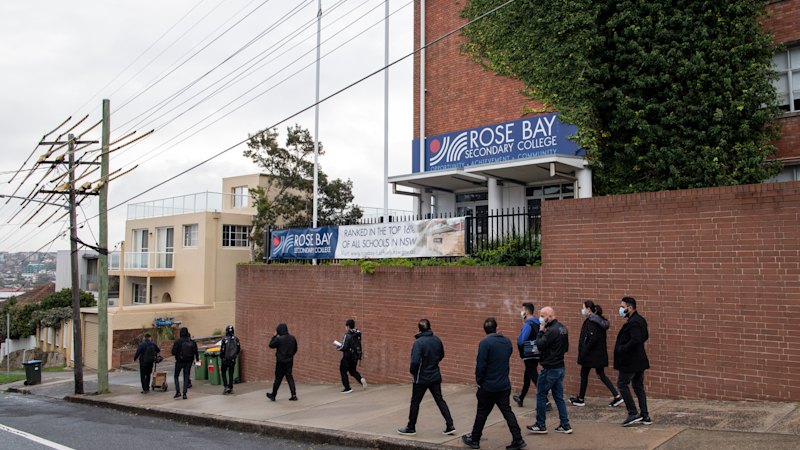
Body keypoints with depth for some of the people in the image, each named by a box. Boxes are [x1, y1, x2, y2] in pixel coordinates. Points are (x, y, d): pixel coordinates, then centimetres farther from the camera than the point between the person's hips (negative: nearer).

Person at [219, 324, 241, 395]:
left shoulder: (224, 339, -14)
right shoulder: (236, 339, -3)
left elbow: (222, 350, -12)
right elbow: (239, 349, 4)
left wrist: (221, 357, 6)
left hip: (225, 359, -3)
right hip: (233, 360, 3)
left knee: (224, 373, 13)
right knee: (231, 374, 13)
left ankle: (226, 387, 0)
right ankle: (230, 389, 15)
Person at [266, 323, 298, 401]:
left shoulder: (279, 339, -17)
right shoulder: (292, 338, 1)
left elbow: (271, 345, -4)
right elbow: (295, 349, 11)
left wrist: (274, 336, 4)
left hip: (281, 362, -5)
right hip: (289, 361, 5)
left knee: (278, 378, 6)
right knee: (289, 377, 9)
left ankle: (273, 395, 19)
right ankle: (294, 395, 1)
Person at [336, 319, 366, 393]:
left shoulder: (348, 336, -19)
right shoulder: (357, 334, 4)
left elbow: (343, 347, -19)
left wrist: (336, 343, -1)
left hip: (348, 356, -7)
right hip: (355, 356, 7)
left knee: (343, 371, 8)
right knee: (352, 371, 22)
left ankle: (347, 388, 7)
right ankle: (361, 379, -5)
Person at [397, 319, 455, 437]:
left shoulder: (419, 342, -21)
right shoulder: (437, 340, -1)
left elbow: (415, 361, -26)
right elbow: (441, 356, 12)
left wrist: (412, 371, -7)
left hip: (422, 378, -5)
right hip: (435, 377, 6)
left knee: (415, 402, 10)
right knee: (440, 400, 13)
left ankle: (411, 427, 21)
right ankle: (450, 426, 10)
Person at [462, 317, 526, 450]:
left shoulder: (485, 343, -17)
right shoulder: (507, 341, 2)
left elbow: (480, 364, -17)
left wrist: (478, 381, -6)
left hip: (488, 386, -4)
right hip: (505, 385, 5)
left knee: (482, 413, 8)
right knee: (507, 412, 11)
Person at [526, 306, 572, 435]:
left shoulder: (551, 330, -21)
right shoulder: (562, 328, 10)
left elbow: (540, 345, -21)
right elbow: (566, 347, 18)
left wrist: (541, 331, -11)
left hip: (550, 369, -9)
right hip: (560, 367, 9)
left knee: (541, 395, 3)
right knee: (559, 397, 14)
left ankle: (540, 425, 10)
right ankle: (565, 425, 15)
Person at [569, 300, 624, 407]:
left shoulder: (591, 322, -19)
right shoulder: (599, 320, 10)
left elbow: (593, 339, -25)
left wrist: (583, 353, -19)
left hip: (591, 354, -9)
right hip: (599, 353, 9)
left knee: (584, 374, 5)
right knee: (601, 374, 13)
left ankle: (581, 399, 16)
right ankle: (617, 396, 7)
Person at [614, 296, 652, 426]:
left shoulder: (633, 322, -21)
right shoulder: (640, 320, 11)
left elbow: (635, 340, -31)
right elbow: (645, 337, 20)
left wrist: (622, 349, -20)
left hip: (630, 361, -10)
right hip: (639, 360, 10)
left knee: (622, 384, 0)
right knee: (639, 387, 14)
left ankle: (633, 414, 1)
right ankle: (645, 416, 17)